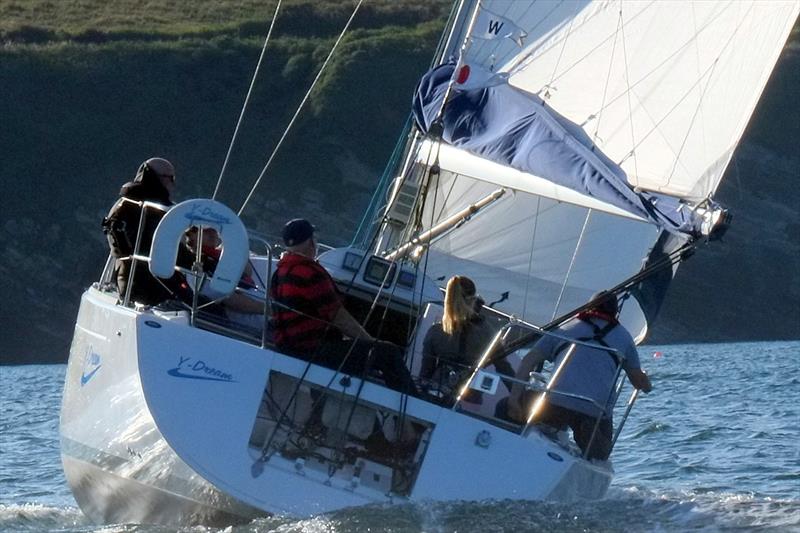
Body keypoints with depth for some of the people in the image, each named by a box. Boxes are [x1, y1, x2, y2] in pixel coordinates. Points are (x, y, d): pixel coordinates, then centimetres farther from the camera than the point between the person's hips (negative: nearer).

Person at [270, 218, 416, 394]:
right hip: (314, 352, -11)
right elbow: (338, 317, -16)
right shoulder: (309, 272, -17)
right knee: (388, 352, -13)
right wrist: (370, 341, -4)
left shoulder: (280, 271, 14)